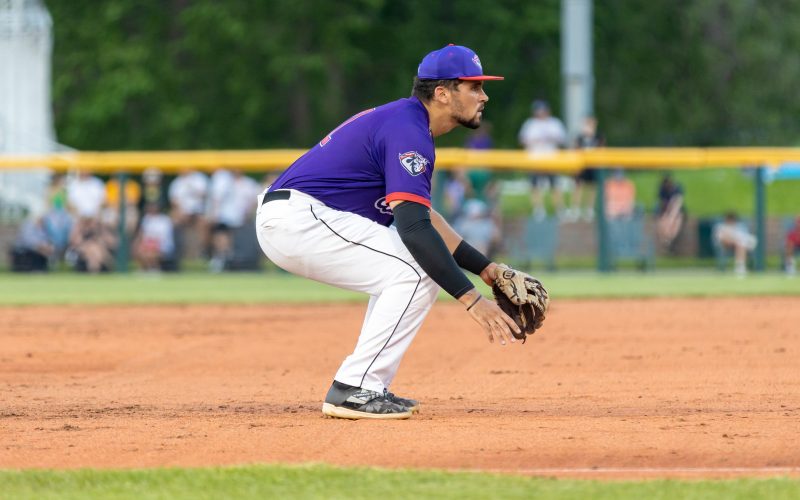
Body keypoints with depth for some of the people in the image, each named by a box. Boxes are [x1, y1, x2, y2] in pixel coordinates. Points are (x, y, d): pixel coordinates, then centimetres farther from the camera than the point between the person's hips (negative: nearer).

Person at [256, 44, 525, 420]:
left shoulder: (398, 119, 19)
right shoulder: (409, 133, -14)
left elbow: (420, 215, 25)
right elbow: (414, 228, -25)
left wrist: (485, 268, 20)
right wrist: (470, 298, -27)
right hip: (299, 217, -11)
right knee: (419, 271, -15)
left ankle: (368, 389, 13)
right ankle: (353, 390, -14)